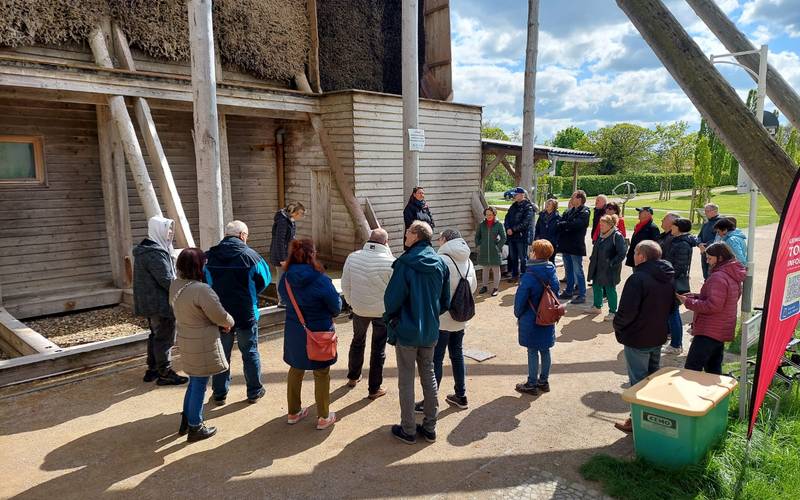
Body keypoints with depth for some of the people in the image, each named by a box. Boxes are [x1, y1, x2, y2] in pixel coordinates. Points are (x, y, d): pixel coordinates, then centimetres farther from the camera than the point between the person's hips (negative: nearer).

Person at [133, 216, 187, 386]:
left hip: (150, 303, 10)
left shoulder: (145, 249, 11)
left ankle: (152, 369, 30)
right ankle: (165, 373, 9)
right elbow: (166, 280, -23)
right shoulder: (155, 253, -22)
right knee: (165, 338, 0)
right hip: (161, 303, -10)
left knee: (156, 335, 20)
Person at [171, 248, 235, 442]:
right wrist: (229, 322, 2)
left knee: (194, 382, 24)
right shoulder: (201, 290, -27)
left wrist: (220, 323, 9)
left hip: (186, 342, 8)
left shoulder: (175, 285, 1)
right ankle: (195, 428, 21)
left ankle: (186, 421, 37)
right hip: (202, 346, -8)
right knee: (200, 386, 7)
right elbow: (221, 317, -21)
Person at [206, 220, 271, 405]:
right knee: (250, 353, 14)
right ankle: (254, 391, 23)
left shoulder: (209, 256, -5)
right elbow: (264, 280, -5)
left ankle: (220, 393, 25)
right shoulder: (250, 255, -12)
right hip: (247, 314, -2)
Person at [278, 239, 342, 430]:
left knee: (295, 370, 23)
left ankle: (294, 412, 37)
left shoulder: (285, 278, -9)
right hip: (319, 333, -5)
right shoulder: (320, 280, -24)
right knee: (322, 374, 12)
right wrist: (328, 312, 8)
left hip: (293, 332, 5)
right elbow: (336, 307, -14)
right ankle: (324, 417, 24)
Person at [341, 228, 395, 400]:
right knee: (378, 349, 11)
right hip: (383, 310, -3)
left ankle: (353, 377, 42)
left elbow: (345, 285, -3)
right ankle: (374, 389, 20)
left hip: (359, 308, 3)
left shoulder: (352, 257, -12)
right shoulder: (390, 262, -22)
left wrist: (351, 302, 11)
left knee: (357, 342, 26)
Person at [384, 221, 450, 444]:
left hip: (406, 330, -5)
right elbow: (445, 302, 5)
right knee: (428, 376, 17)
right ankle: (430, 427, 26)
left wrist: (390, 317, 5)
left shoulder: (405, 264, -19)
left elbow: (392, 298, -15)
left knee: (406, 380, 7)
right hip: (431, 331, 5)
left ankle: (408, 430, 18)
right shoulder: (441, 264, -1)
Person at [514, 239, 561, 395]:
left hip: (531, 320, -6)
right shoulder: (552, 273, -3)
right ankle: (544, 381, 28)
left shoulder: (529, 276, -22)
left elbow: (520, 299, -16)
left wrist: (518, 315, 1)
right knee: (545, 350, 16)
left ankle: (532, 384, 14)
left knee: (533, 352, 4)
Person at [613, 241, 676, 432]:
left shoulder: (638, 278, -25)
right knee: (653, 377, 21)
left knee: (638, 381, 4)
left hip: (637, 339, -8)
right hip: (658, 337, 8)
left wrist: (617, 325, -9)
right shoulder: (669, 277, 3)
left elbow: (627, 311, -26)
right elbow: (671, 306, 13)